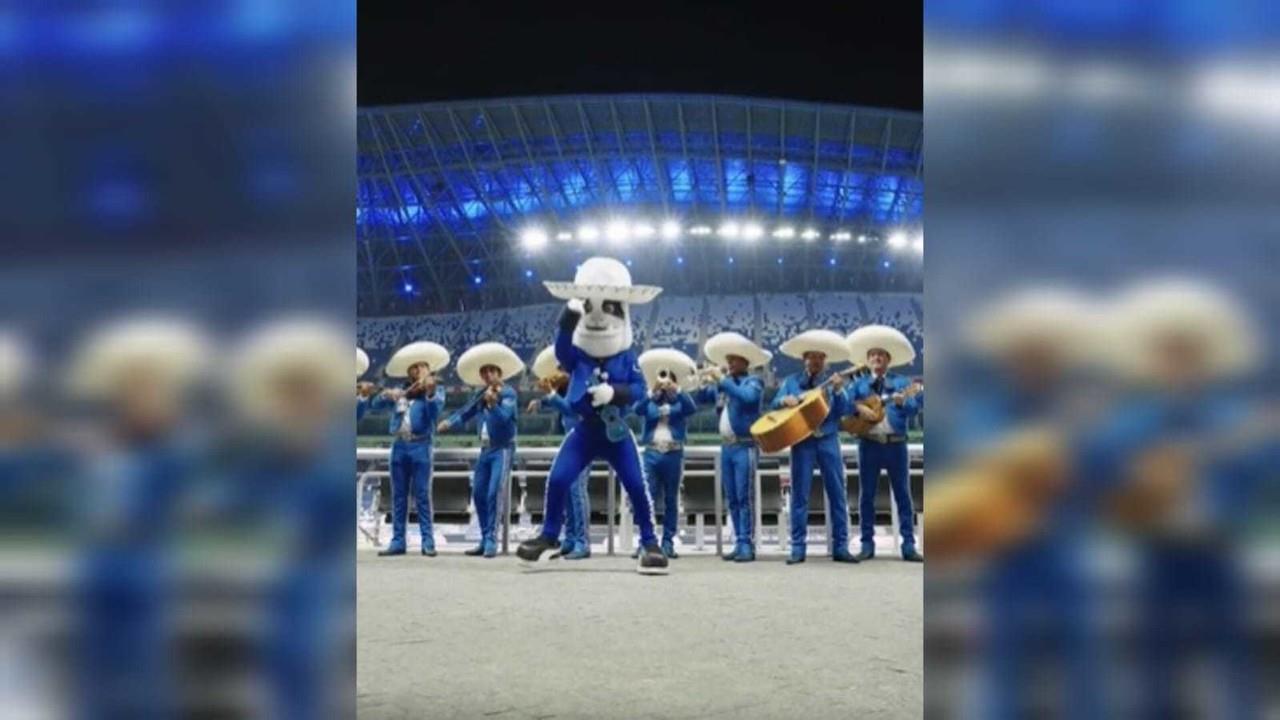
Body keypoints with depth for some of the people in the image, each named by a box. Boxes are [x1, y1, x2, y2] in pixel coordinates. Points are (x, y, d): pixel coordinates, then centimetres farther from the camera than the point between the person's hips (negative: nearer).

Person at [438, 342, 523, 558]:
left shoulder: (508, 392, -10)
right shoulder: (481, 394, 10)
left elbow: (504, 417, -24)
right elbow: (465, 413, 11)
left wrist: (493, 404, -42)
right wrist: (449, 423, -5)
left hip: (502, 449, -7)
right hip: (486, 449, 8)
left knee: (494, 493, -15)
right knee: (478, 494, 8)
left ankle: (491, 541, -13)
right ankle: (485, 540, 17)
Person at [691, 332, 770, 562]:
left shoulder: (753, 382, -3)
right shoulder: (723, 383, 14)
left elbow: (747, 397, -24)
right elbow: (700, 398, 17)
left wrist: (722, 380, -19)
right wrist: (705, 382, -2)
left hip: (745, 446, -7)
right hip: (727, 447, 7)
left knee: (744, 497, -10)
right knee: (731, 499, 7)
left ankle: (747, 545, -9)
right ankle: (739, 543, 11)